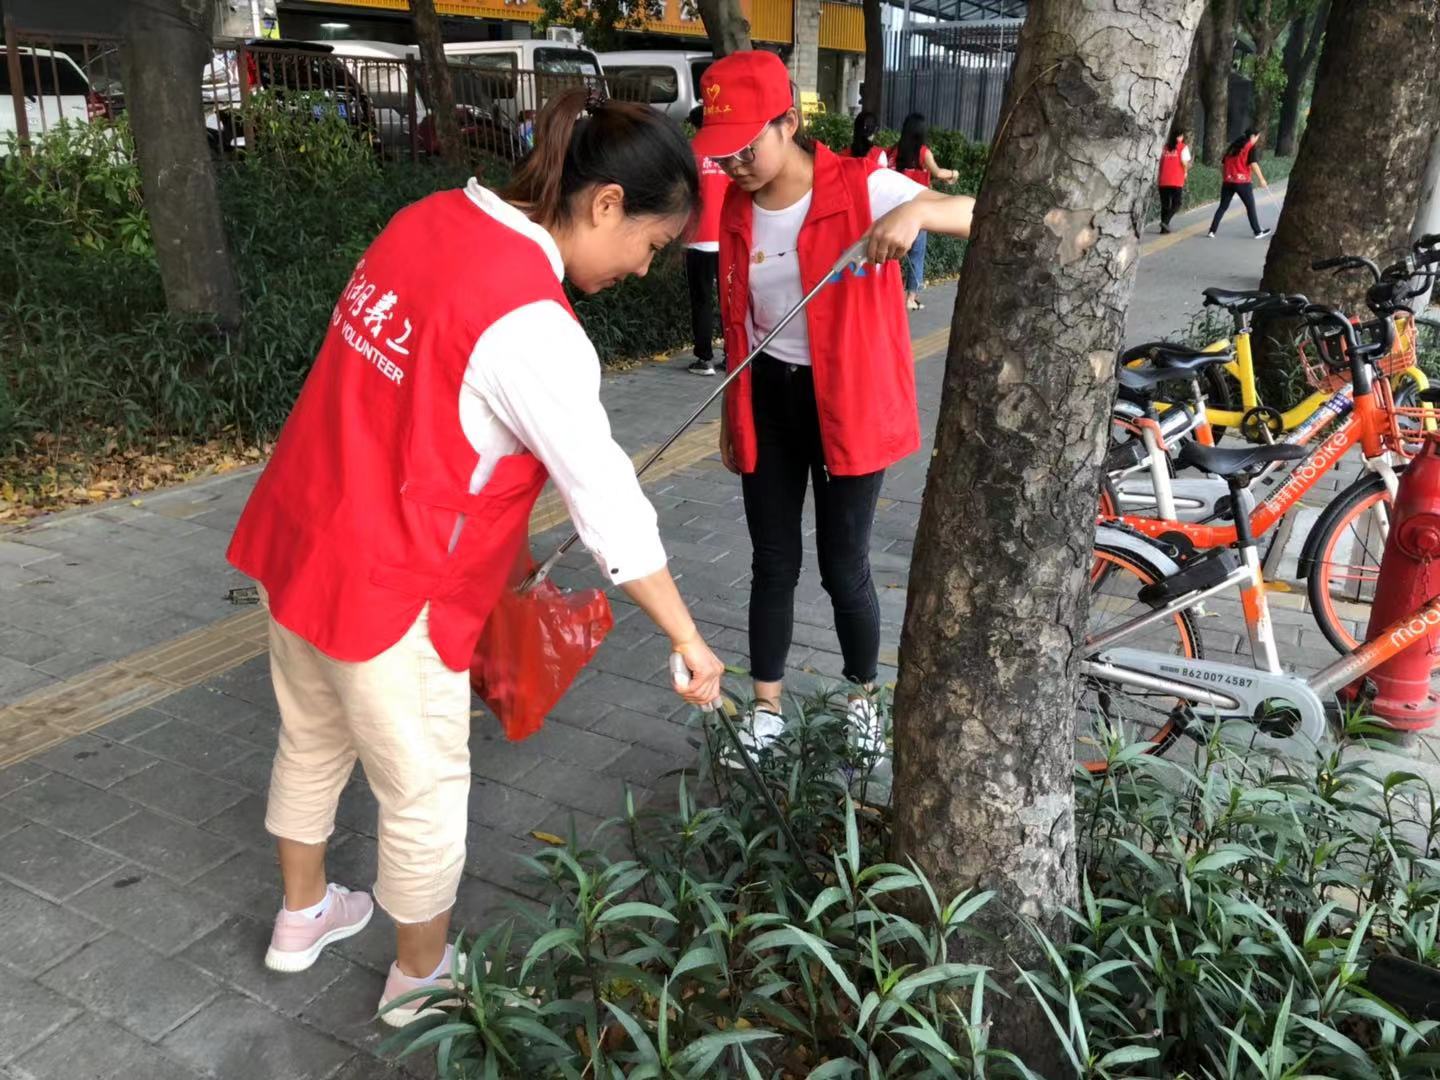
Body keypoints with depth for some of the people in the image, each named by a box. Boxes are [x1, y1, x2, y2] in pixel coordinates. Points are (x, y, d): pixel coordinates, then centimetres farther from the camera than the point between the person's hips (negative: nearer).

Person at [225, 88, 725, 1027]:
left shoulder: (434, 218, -1)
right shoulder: (533, 328, -26)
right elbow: (610, 507, -23)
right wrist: (688, 640, -12)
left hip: (296, 536, 9)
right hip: (386, 590, -9)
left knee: (314, 741, 27)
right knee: (424, 791, 13)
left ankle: (303, 916, 50)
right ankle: (422, 980, 36)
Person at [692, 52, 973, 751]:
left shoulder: (862, 187, -14)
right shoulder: (736, 208, 1)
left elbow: (981, 218, -23)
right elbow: (737, 322, 11)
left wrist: (918, 209, -44)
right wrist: (730, 416, 14)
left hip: (846, 403, -4)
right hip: (768, 399, 4)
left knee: (844, 568, 5)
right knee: (773, 564, 10)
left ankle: (862, 698, 30)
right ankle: (766, 709, 26)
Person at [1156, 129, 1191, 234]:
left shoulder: (1165, 147, 11)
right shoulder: (1183, 147, -1)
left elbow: (1160, 161, 6)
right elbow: (1184, 162, -11)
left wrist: (1160, 176, 12)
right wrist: (1185, 172, 5)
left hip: (1163, 180, 4)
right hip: (1177, 181, -4)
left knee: (1164, 204, 10)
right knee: (1176, 204, 3)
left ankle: (1164, 227, 9)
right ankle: (1165, 221, -18)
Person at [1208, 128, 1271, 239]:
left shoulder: (1232, 146, 15)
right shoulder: (1250, 147, -4)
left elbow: (1222, 164, 16)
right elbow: (1253, 164, -14)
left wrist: (1224, 178, 23)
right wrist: (1262, 180, -12)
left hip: (1228, 181, 5)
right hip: (1242, 182, -5)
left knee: (1222, 207, 9)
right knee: (1250, 207, 7)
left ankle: (1212, 231, -1)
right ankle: (1257, 232, 13)